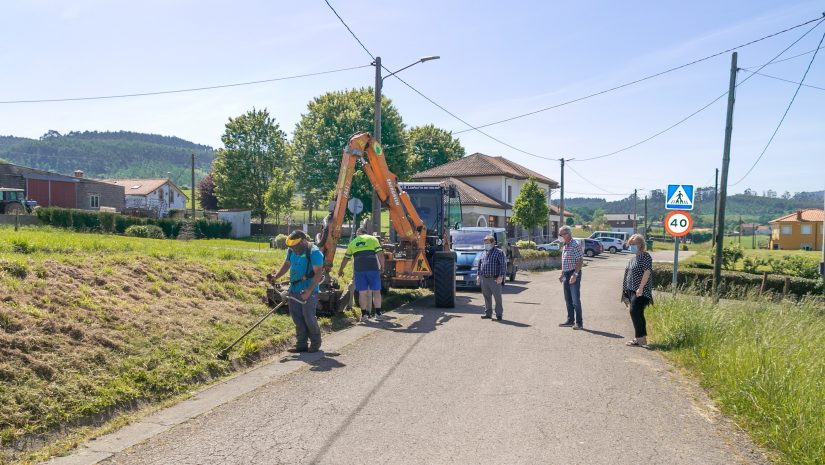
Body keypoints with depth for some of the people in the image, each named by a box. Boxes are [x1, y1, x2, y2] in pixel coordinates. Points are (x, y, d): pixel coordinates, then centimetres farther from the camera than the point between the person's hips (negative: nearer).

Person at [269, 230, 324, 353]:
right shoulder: (292, 251, 8)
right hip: (294, 290, 7)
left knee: (309, 317, -5)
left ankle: (316, 343, 14)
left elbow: (318, 273, -19)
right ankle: (301, 344, 18)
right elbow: (287, 264, 23)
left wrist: (309, 290, -26)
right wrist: (276, 276, 8)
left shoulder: (314, 252, -16)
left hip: (309, 291, -7)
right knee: (297, 318, 8)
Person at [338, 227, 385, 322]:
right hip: (373, 268, -2)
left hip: (359, 270, 2)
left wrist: (340, 270, 34)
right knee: (376, 291, 8)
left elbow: (346, 258, 23)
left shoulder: (353, 242, 18)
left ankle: (364, 314, 10)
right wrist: (382, 266, 9)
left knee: (362, 292, 7)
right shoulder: (372, 239, 10)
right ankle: (378, 313, 10)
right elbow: (380, 254, -1)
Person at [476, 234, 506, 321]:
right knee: (487, 297, 10)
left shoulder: (499, 252, -4)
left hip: (494, 279, -6)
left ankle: (499, 314, 5)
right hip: (484, 279, 6)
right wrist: (478, 275, 15)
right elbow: (480, 264, 23)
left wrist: (501, 276, -17)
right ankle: (488, 313, 18)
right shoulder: (483, 253, 16)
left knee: (497, 297, -1)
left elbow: (503, 265, -10)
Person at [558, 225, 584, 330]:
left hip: (573, 275, -9)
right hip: (566, 274, 9)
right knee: (568, 299, 13)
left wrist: (575, 274, -23)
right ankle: (570, 320, 22)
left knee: (575, 300, -7)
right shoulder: (565, 246, 15)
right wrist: (562, 274, 19)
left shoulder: (575, 244, -13)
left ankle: (579, 323, -2)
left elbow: (580, 261, -18)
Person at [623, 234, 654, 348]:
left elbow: (647, 272, -18)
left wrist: (640, 288, -23)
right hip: (632, 290, 9)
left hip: (640, 291, -9)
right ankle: (639, 338, 16)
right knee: (637, 314, 11)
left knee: (635, 311, -16)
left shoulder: (645, 256, -9)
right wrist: (626, 288, 17)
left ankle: (642, 338, -13)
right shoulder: (633, 257, 18)